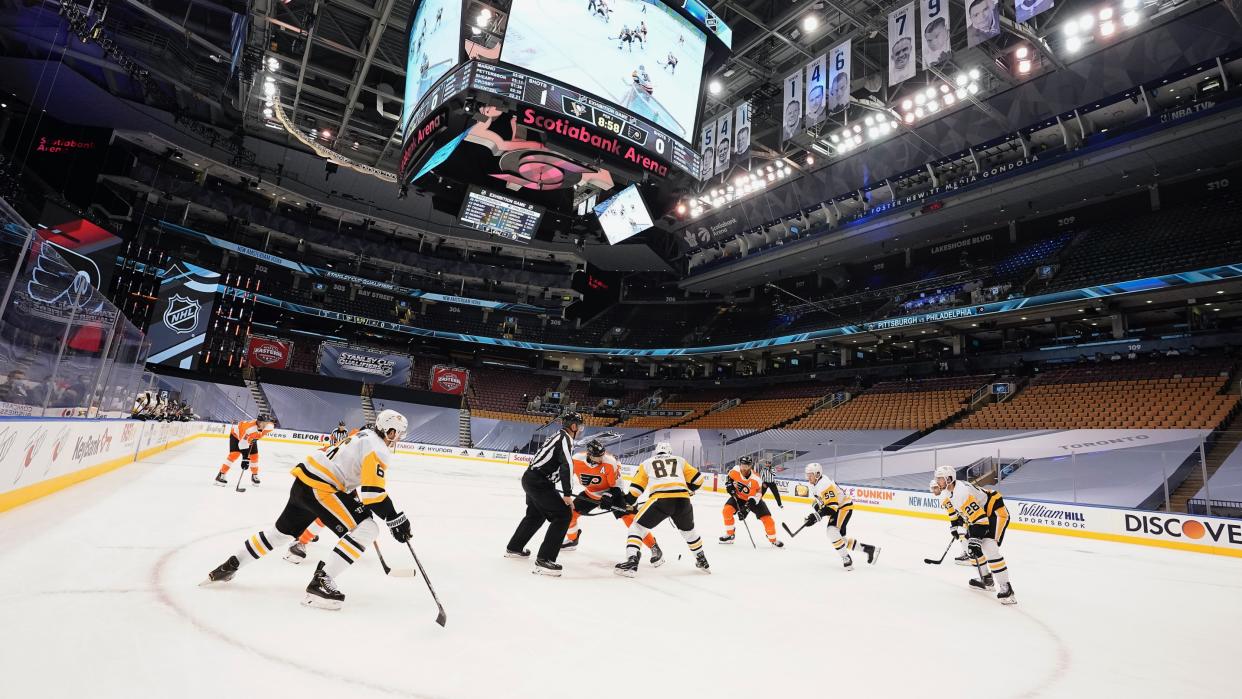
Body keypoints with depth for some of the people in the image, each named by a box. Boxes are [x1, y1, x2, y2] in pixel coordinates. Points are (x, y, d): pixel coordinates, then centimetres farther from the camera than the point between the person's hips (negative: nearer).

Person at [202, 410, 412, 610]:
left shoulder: (364, 436, 16)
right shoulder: (378, 449, -14)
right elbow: (373, 491, -23)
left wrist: (357, 499, 34)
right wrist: (395, 519, -18)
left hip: (303, 482, 10)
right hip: (319, 488, -10)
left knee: (282, 532, 29)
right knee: (366, 530, -14)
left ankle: (229, 566, 42)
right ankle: (321, 582, -14)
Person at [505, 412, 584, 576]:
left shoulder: (559, 436, 18)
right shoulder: (565, 438, -12)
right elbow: (566, 466, -25)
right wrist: (567, 494, -23)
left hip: (530, 478, 10)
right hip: (539, 482, -10)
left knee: (536, 514, 29)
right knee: (563, 515, -10)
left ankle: (514, 548, 44)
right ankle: (544, 560, -12)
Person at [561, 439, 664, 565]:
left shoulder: (610, 462, -32)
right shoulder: (576, 459, -24)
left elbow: (617, 485, -20)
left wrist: (608, 496, -33)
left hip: (612, 492, -4)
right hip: (590, 493, 4)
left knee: (629, 518, -18)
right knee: (570, 512, 0)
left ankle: (654, 548, -11)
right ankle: (572, 540, 30)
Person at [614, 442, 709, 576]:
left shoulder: (647, 463, 24)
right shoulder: (680, 460, 27)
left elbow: (635, 488, 18)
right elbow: (697, 479, 23)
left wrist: (628, 504, 31)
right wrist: (689, 491, 42)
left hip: (660, 500, -3)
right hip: (683, 500, 3)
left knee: (637, 527, 11)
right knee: (688, 530, 30)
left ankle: (631, 562, -5)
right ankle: (702, 561, 40)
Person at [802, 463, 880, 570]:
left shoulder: (824, 485, -28)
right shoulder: (815, 485, 4)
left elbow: (832, 506, -31)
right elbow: (820, 501, 19)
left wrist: (816, 517, -33)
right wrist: (814, 510, 0)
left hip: (844, 508, -10)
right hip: (836, 509, 11)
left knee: (832, 532, -24)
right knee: (840, 538, 11)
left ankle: (846, 558, -11)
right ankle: (868, 549, 24)